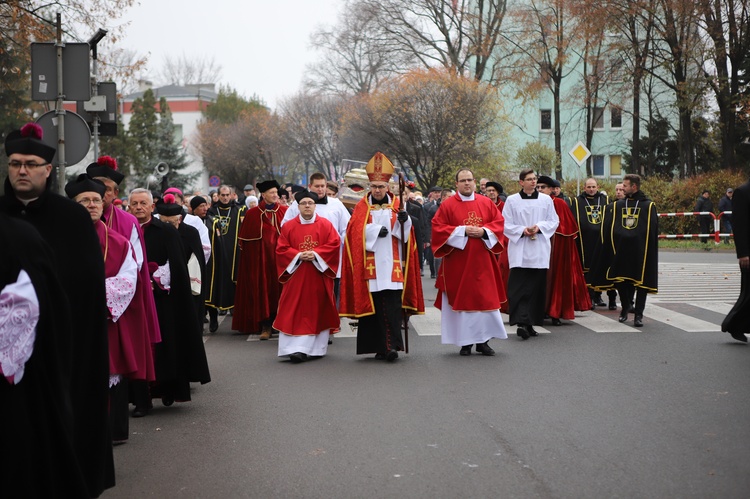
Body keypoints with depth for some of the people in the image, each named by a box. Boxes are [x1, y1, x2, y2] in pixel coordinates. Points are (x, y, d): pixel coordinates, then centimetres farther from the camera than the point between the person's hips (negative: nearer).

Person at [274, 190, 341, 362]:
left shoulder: (325, 225, 3)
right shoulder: (288, 226, 5)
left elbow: (334, 244, -5)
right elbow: (281, 249, 1)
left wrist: (316, 254, -16)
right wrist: (299, 255, -14)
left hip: (319, 275, 0)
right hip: (296, 275, 0)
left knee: (319, 310, 3)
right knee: (295, 312, -6)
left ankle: (318, 347, 12)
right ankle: (297, 348, -8)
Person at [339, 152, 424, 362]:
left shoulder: (396, 205, 11)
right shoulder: (362, 207, 10)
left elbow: (405, 233, 4)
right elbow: (356, 231, -2)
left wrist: (404, 221, -17)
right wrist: (375, 230, -15)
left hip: (391, 263, 0)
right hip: (370, 264, 1)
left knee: (392, 303, -11)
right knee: (374, 304, 0)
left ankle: (392, 345, -14)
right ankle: (379, 346, 8)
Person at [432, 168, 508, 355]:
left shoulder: (486, 203, 8)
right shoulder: (448, 205, 0)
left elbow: (499, 222, 7)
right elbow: (438, 228, -5)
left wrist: (483, 231, -11)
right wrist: (463, 231, -13)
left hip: (482, 260, 2)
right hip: (458, 262, -2)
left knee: (485, 298, 1)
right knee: (461, 299, 0)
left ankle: (483, 341, 10)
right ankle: (465, 342, 7)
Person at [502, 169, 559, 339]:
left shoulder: (546, 199, 9)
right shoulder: (512, 200, 4)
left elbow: (554, 221, 9)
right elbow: (506, 225, 2)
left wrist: (539, 227, -8)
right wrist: (523, 230, -12)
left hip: (540, 250, 2)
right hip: (519, 251, -2)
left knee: (537, 287, 3)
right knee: (520, 288, -13)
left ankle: (530, 323, 13)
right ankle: (522, 322, -19)